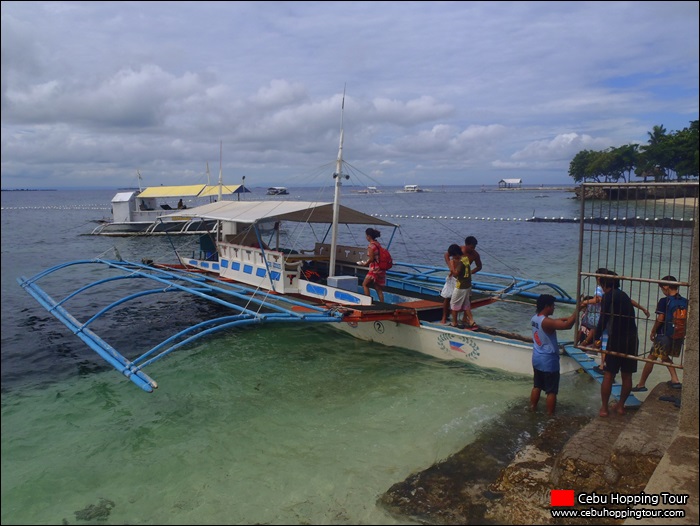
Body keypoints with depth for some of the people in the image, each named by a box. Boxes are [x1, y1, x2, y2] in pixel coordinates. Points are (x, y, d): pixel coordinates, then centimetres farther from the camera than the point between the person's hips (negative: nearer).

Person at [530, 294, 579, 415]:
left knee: (537, 386, 21)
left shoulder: (535, 318, 3)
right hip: (548, 361, -8)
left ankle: (532, 408, 31)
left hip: (537, 359, 8)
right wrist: (577, 309, -24)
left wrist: (563, 318, 4)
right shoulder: (546, 322, -25)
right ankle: (550, 415, 15)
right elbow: (567, 325, -32)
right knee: (551, 391, 6)